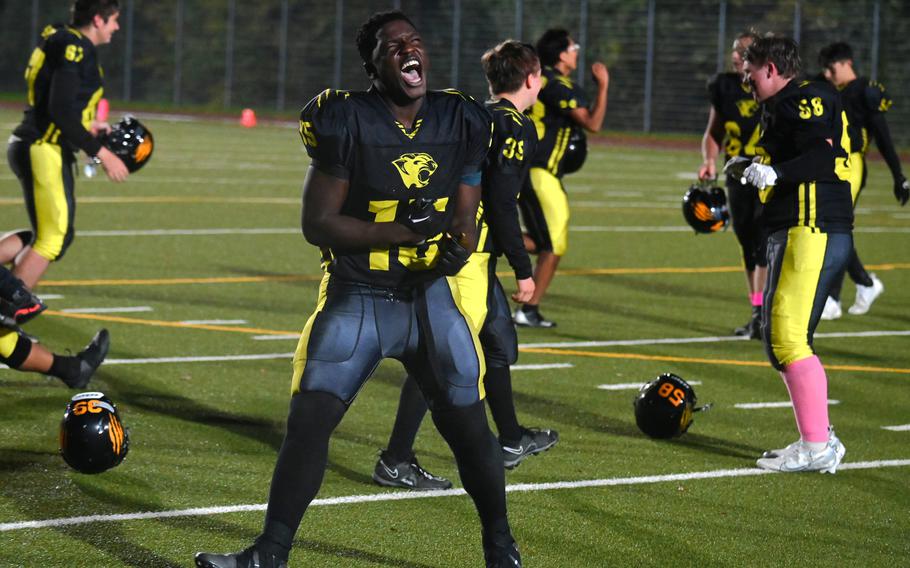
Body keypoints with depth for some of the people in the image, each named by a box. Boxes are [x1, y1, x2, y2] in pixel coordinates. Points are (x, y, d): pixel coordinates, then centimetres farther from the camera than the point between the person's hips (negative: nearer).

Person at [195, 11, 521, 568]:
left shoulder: (462, 122, -1)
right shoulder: (345, 120, -12)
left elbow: (465, 222, 4)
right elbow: (318, 224, -11)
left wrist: (454, 248, -20)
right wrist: (400, 232, -21)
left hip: (429, 293, 2)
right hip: (356, 296, -2)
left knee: (469, 425, 5)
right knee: (308, 421, -9)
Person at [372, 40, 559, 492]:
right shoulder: (515, 128, -12)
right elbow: (502, 202, -19)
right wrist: (523, 269, -15)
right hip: (470, 256, -10)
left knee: (499, 341, 23)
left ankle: (511, 441, 37)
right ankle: (395, 461, -8)